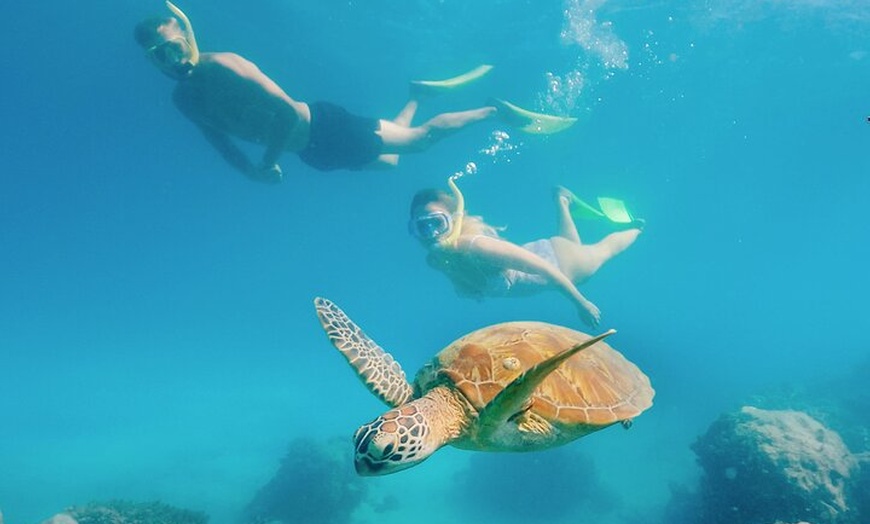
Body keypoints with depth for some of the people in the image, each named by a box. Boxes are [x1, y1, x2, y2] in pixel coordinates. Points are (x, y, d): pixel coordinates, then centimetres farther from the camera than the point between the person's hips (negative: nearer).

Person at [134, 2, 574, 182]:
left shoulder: (220, 65, -22)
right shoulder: (183, 99, 3)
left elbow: (287, 109, -26)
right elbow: (221, 141, 14)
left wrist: (269, 162, -19)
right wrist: (252, 171, -2)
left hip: (324, 127, -8)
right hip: (311, 153, 8)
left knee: (418, 138, -3)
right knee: (387, 161, 23)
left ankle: (498, 108, 14)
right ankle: (418, 93, 43)